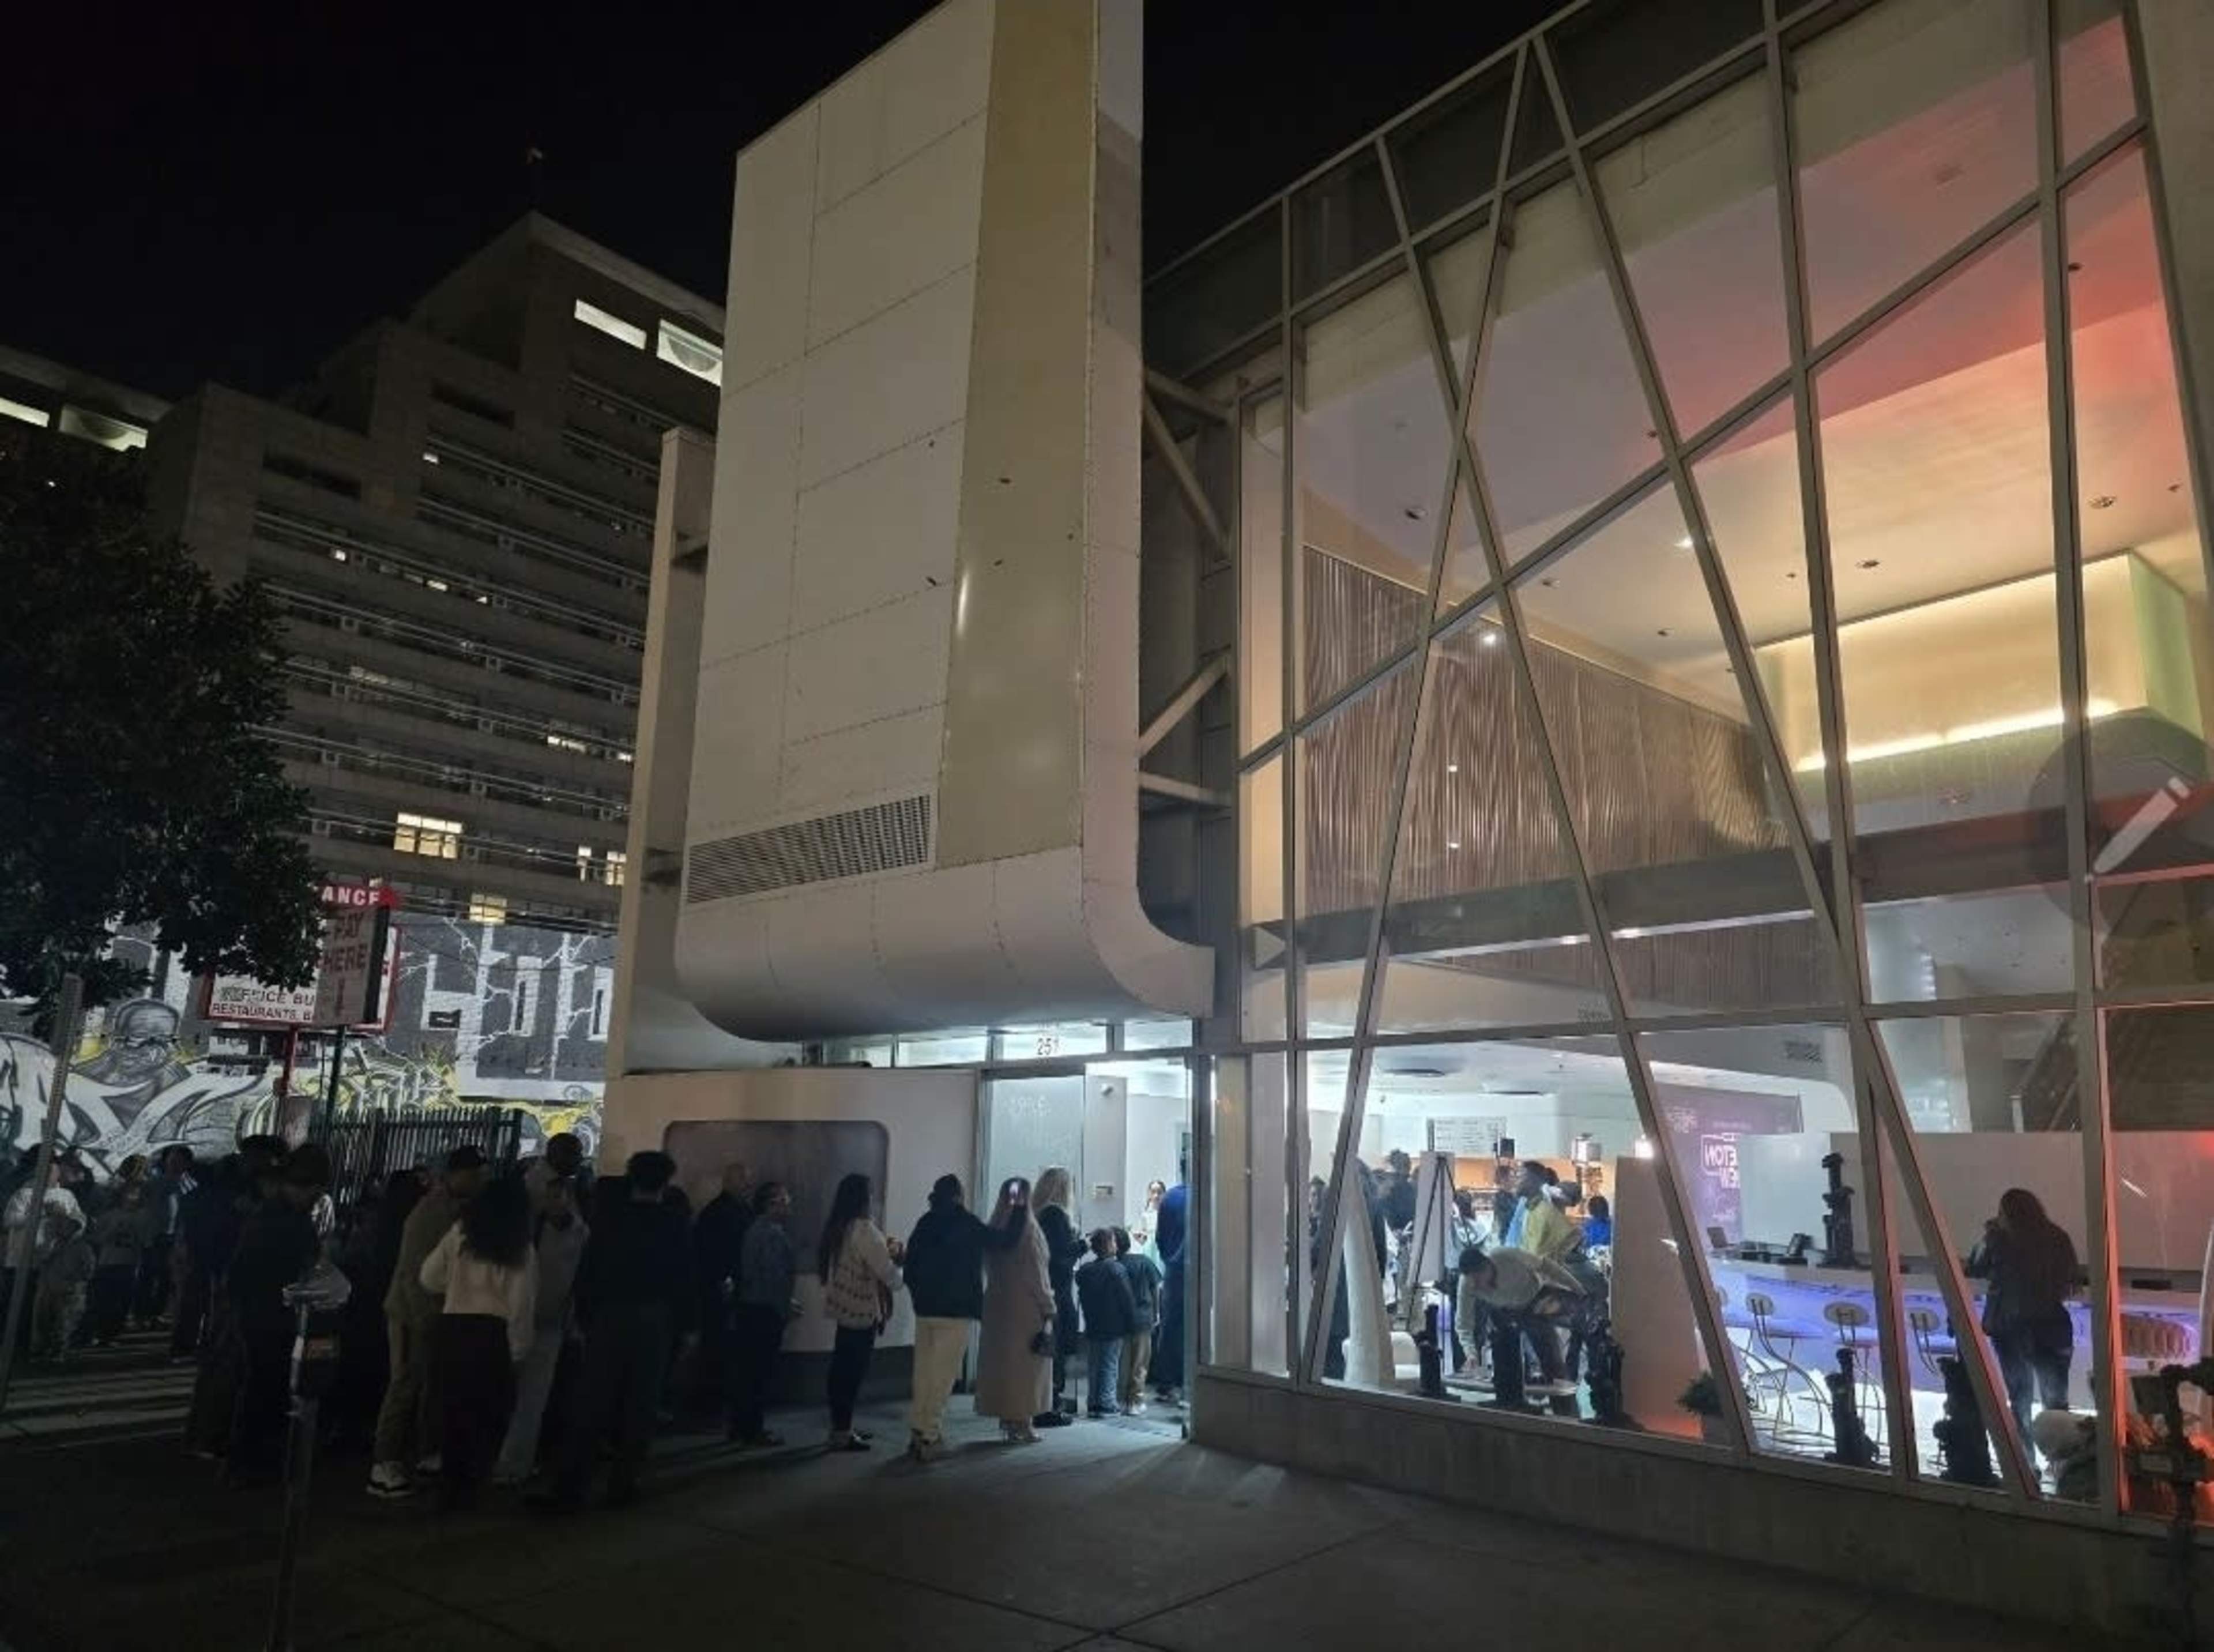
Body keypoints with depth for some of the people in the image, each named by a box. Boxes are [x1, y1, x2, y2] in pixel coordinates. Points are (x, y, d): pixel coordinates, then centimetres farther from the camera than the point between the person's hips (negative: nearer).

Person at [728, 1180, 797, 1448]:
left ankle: (741, 1426, 22)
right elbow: (776, 1276, -23)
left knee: (745, 1369, 14)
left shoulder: (756, 1228, 13)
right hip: (766, 1312, -9)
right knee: (760, 1372, -2)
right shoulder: (774, 1233, -17)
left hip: (748, 1308, 10)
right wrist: (786, 1308, -12)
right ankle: (753, 1432, 4)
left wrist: (785, 1303, 18)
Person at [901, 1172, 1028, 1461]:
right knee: (942, 1376, -1)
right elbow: (1007, 1239, -2)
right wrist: (1022, 1212, 12)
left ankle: (917, 1432, 18)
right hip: (955, 1311, -5)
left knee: (923, 1373, 13)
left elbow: (909, 1268, 9)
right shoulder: (966, 1224, -8)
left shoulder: (924, 1224, 8)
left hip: (924, 1310, 6)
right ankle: (929, 1437, -3)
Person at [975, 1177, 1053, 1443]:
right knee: (1026, 1364, 4)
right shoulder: (1028, 1230, -14)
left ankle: (1007, 1420, 17)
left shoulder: (995, 1229, 3)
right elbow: (1038, 1274, -12)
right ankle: (1023, 1423, 6)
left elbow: (988, 1270, 7)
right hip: (1026, 1307, -5)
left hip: (997, 1304, 5)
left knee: (1001, 1361, 12)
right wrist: (1048, 1310, -6)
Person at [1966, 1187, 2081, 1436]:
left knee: (2020, 1398, 14)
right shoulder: (2058, 1238, -7)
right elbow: (2074, 1282, 1)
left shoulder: (1997, 1240, -10)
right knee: (2056, 1399, 13)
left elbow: (1973, 1270, 4)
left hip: (2009, 1326, 0)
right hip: (2051, 1325, 1)